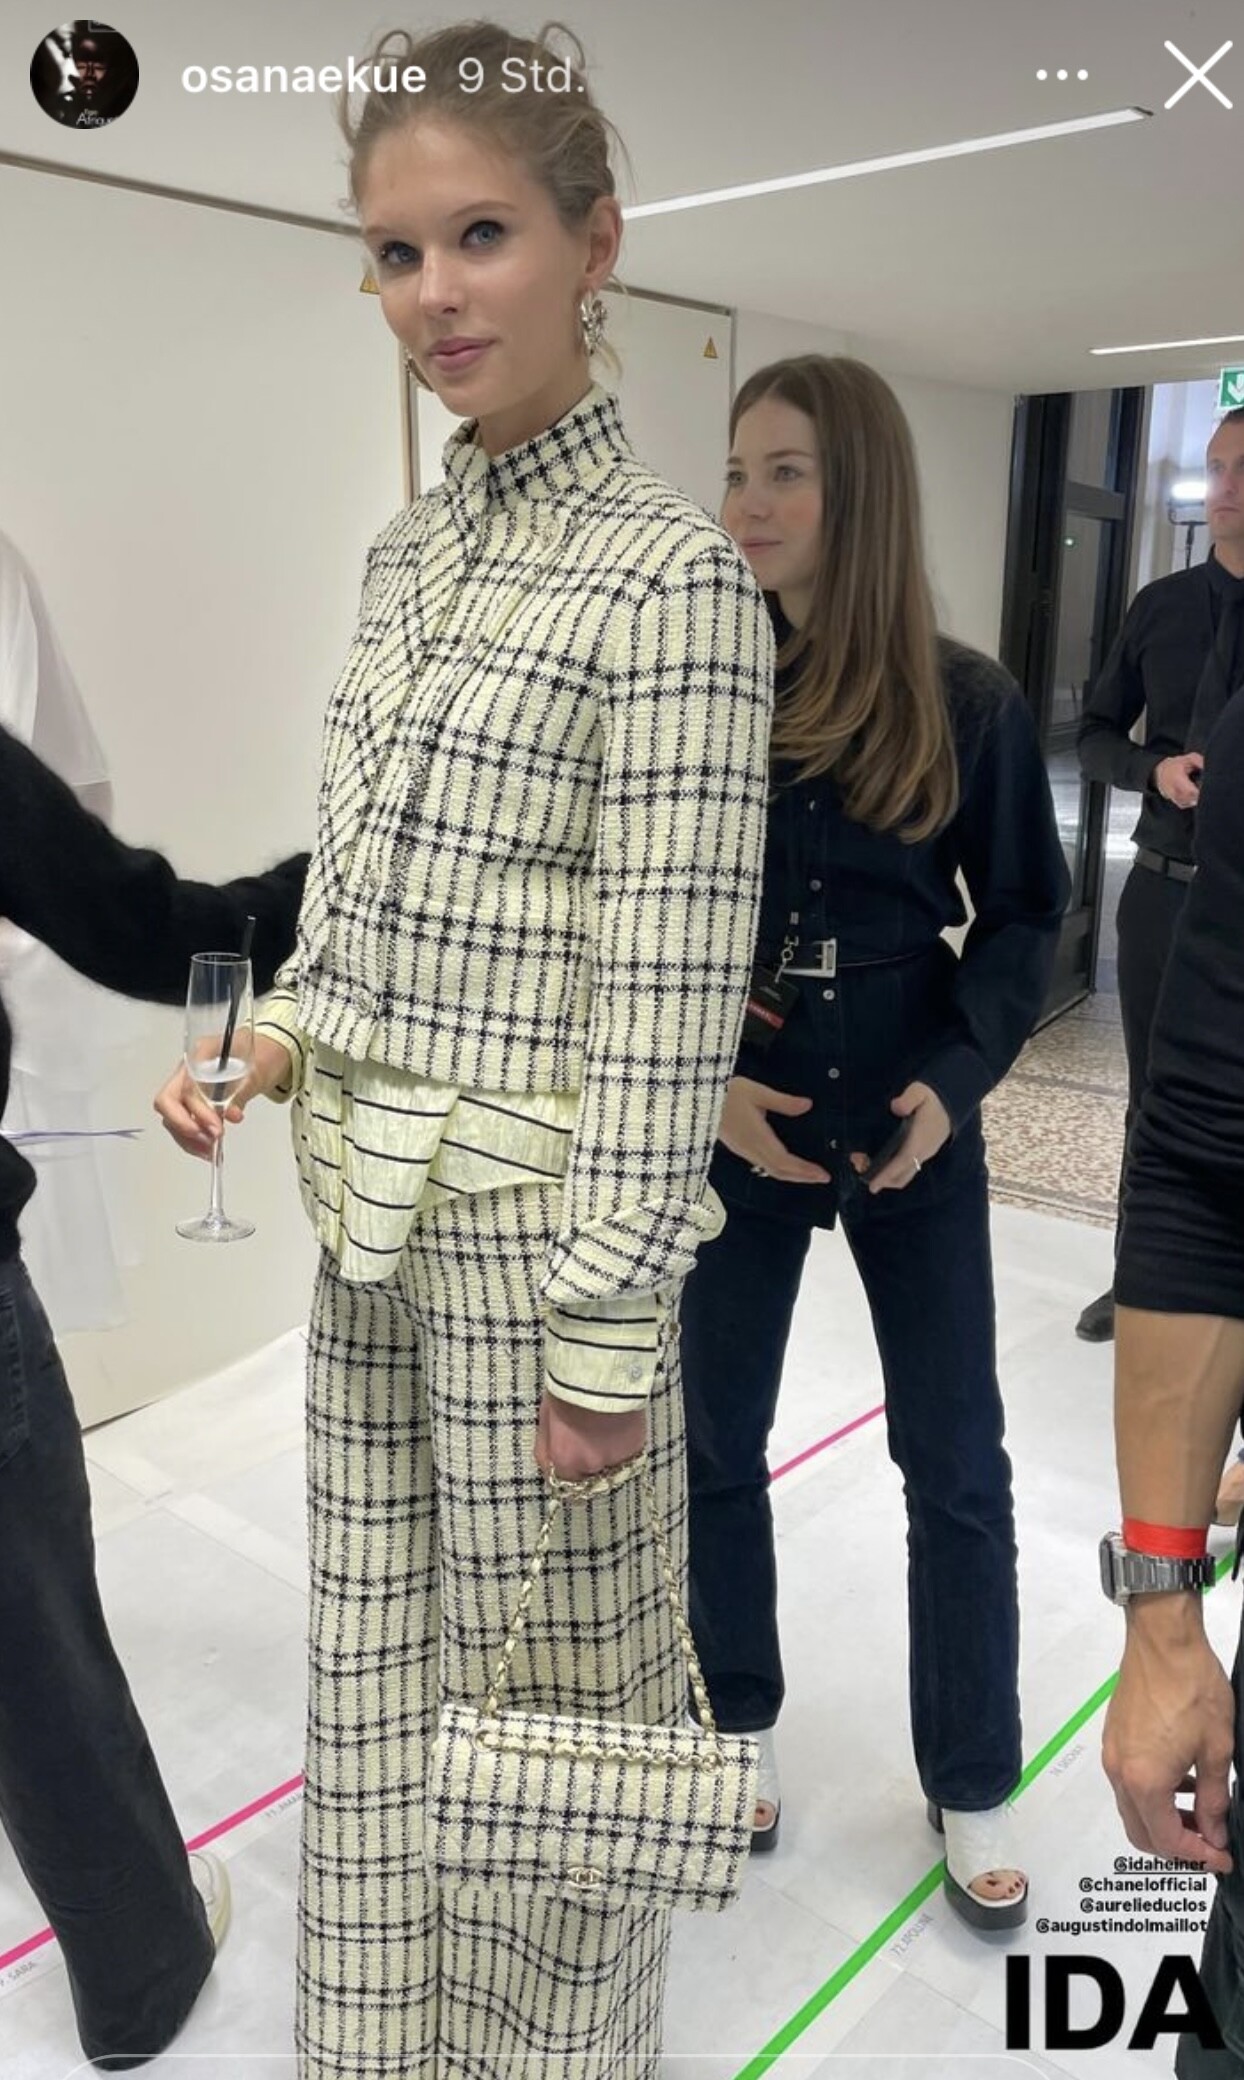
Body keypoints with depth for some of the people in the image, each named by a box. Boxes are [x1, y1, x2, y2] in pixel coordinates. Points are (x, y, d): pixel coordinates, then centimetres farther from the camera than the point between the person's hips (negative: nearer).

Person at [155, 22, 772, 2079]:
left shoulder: (670, 576, -12)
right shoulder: (404, 556, 11)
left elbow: (672, 999, -16)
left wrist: (607, 1332, -16)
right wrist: (274, 1043, 1)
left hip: (538, 1227, -7)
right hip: (372, 1219, 8)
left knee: (543, 1695, 11)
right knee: (378, 1693, 21)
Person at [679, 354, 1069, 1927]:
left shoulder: (964, 700, -5)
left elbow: (1021, 914, 3)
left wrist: (956, 1078, -12)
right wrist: (702, 1082, -15)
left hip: (913, 1134, 0)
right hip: (732, 1134, 0)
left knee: (956, 1468, 11)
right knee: (714, 1443, 14)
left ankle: (971, 1784, 35)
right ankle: (741, 1726, 41)